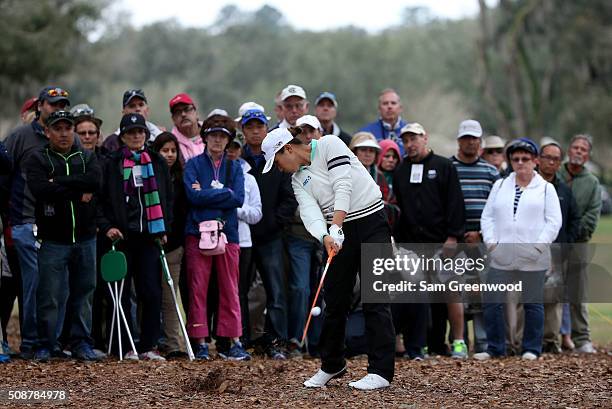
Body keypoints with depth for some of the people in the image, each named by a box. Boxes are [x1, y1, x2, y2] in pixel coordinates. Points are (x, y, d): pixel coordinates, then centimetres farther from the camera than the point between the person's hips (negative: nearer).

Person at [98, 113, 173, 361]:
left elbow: (168, 198, 17)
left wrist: (164, 228, 8)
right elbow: (101, 199, 3)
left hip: (150, 235, 2)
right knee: (123, 293, -1)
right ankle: (127, 347, 5)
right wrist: (106, 226, -9)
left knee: (152, 292, -2)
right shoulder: (112, 164, 4)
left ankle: (148, 346, 4)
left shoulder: (158, 163, 12)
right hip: (122, 235, -2)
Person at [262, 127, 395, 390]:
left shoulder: (329, 145, -7)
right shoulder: (298, 178, 11)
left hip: (371, 223, -7)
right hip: (338, 233, 7)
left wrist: (335, 227, -27)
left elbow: (343, 187, -18)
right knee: (335, 300, 9)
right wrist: (325, 237, -27)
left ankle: (381, 371, -11)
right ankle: (332, 366, 25)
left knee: (374, 299, -10)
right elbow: (310, 211, -6)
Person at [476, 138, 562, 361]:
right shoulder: (500, 186, 14)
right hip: (502, 257, 2)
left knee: (532, 303, 4)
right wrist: (491, 242, -2)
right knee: (492, 301, -2)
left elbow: (554, 221, -1)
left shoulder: (545, 188, 6)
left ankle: (531, 349, 13)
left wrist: (538, 246, -11)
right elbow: (487, 216, 12)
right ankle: (494, 347, 8)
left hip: (533, 259, -2)